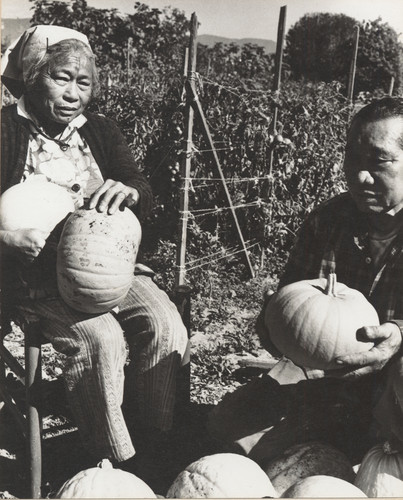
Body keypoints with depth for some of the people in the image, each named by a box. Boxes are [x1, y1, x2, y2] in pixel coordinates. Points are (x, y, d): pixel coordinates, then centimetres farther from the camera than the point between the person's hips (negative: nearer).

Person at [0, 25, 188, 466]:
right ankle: (113, 462, -8)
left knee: (166, 324, -19)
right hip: (37, 275, -4)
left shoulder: (100, 131, 9)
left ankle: (154, 440, 1)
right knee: (100, 338, -29)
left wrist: (128, 192, -24)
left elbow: (146, 201, 1)